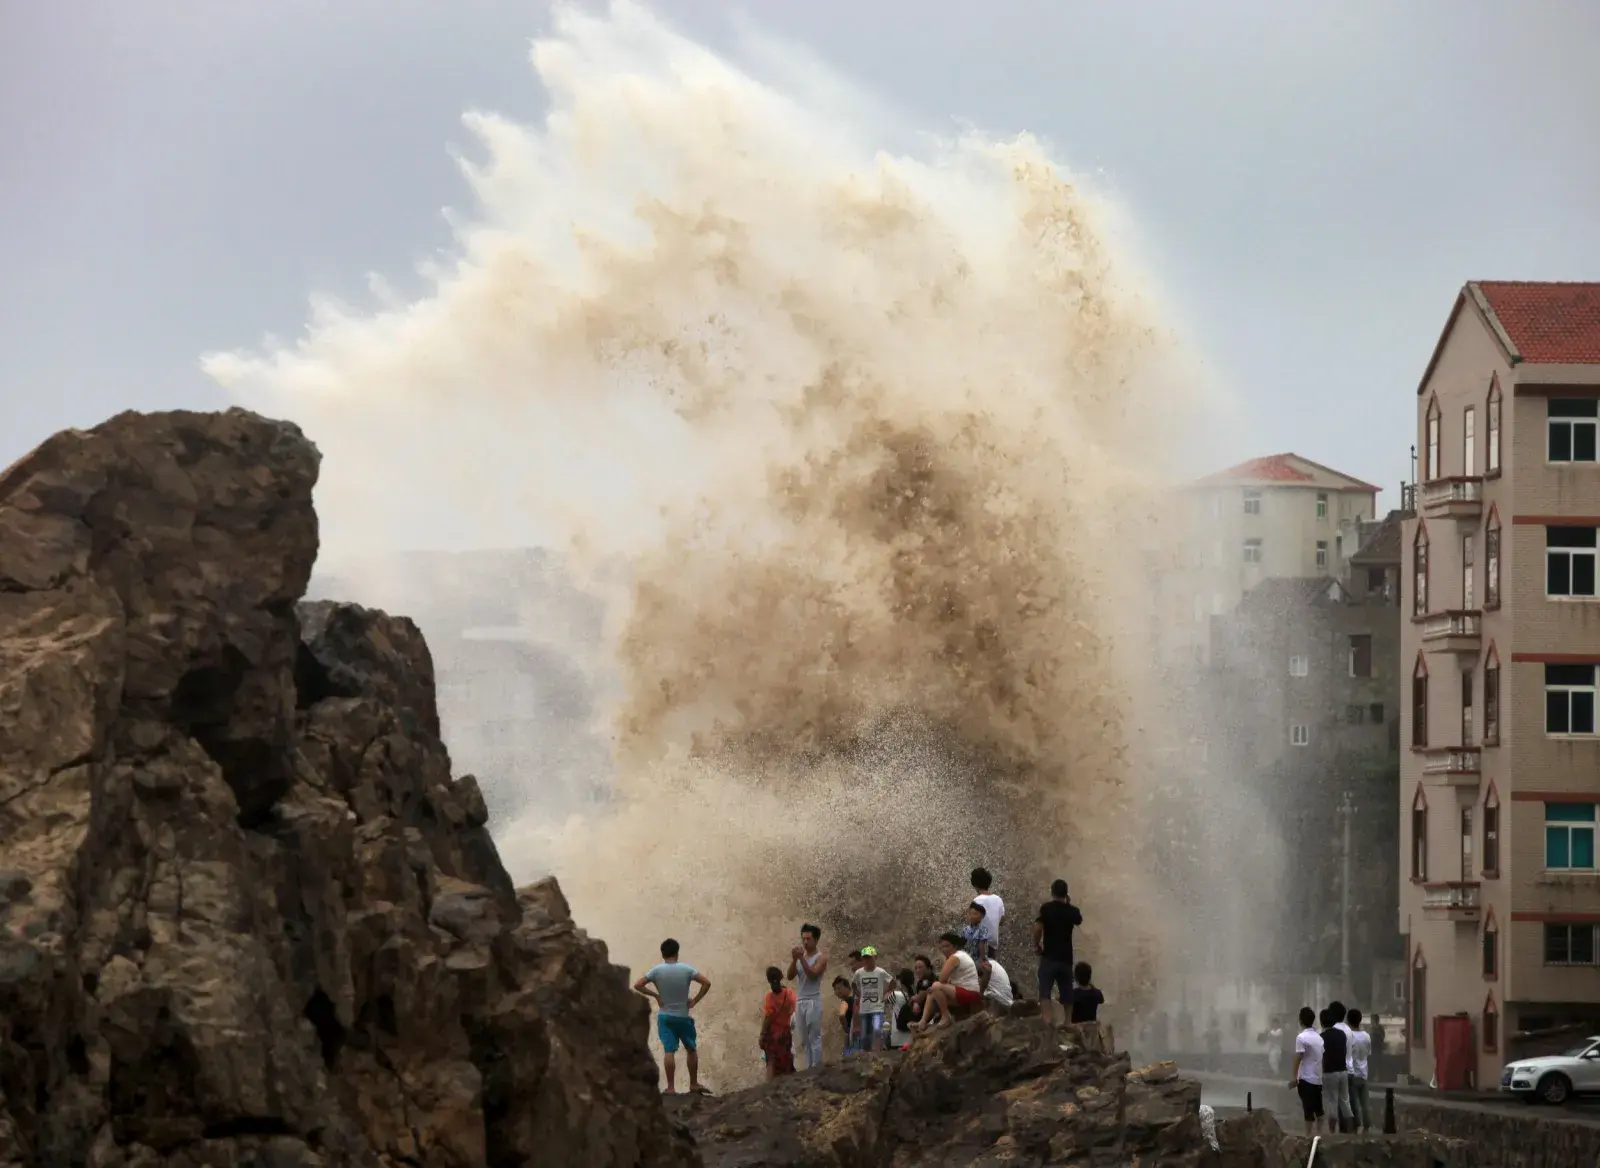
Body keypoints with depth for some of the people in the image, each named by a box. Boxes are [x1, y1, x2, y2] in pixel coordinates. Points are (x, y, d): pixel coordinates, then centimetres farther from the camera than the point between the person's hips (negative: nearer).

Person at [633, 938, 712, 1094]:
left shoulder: (656, 971, -6)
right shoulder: (686, 969, -7)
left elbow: (637, 985, -10)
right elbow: (707, 983, -12)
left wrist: (655, 995, -2)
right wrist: (694, 1001, -4)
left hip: (665, 1017, 0)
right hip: (683, 1016, 0)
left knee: (669, 1051, -4)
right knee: (692, 1049, 15)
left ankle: (671, 1087, -9)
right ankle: (694, 1085, 17)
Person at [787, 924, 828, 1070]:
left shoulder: (821, 958, -2)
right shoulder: (800, 956, 15)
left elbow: (813, 974, -17)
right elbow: (790, 976, 6)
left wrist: (802, 958, -20)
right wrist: (794, 959, -8)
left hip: (813, 1001, -7)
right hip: (800, 1001, 7)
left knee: (814, 1038, -8)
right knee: (804, 1039, 7)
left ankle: (816, 1069, -8)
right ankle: (808, 1068, 10)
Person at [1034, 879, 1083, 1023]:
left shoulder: (1046, 908, -7)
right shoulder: (1071, 910, 4)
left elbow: (1038, 928, -18)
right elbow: (1079, 921, 27)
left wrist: (1036, 945, -2)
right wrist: (1069, 904, 28)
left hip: (1049, 957, -4)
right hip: (1066, 958, 4)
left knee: (1045, 994, -11)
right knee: (1066, 995, 16)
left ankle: (1048, 1022, -30)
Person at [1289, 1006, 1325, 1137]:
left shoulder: (1301, 1037, -13)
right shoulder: (1319, 1037, 8)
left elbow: (1298, 1058, -16)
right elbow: (1322, 1057, 13)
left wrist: (1294, 1077, -12)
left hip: (1306, 1078, -7)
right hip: (1319, 1078, 7)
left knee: (1308, 1110, -4)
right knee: (1318, 1109, 15)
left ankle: (1309, 1135, -5)